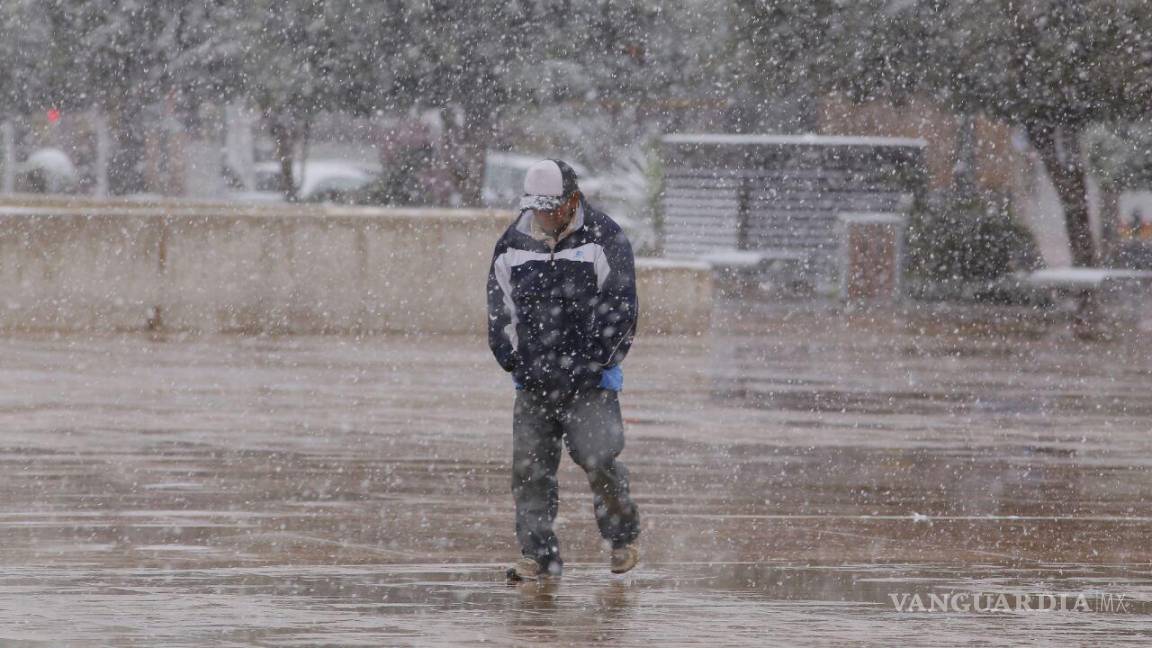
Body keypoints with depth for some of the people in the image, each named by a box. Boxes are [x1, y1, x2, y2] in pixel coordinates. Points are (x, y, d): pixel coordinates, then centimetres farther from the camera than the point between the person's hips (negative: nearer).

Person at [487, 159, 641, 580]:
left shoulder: (605, 240, -4)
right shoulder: (514, 244, 7)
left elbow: (618, 308, -6)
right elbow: (499, 308, 13)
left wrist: (595, 364, -11)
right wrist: (514, 362, 3)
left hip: (590, 377, -4)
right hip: (534, 380, 4)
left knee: (598, 459, -13)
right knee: (529, 466, -3)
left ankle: (623, 537, 10)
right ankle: (539, 553, 4)